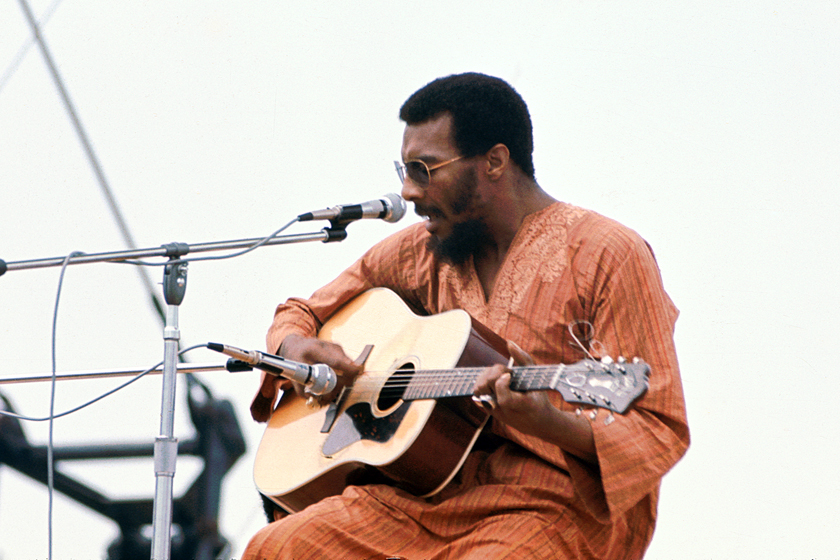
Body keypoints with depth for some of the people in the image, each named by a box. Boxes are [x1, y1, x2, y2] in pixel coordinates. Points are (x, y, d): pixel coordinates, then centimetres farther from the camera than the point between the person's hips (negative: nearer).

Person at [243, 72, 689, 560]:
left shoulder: (607, 255, -6)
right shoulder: (420, 250, 14)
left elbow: (661, 431, -11)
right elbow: (305, 312, 27)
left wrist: (552, 425, -30)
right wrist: (295, 348, 2)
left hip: (564, 503, -5)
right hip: (431, 493, 6)